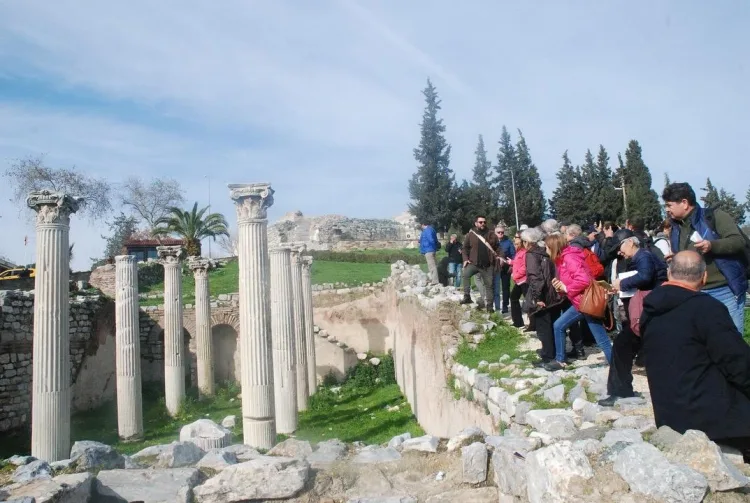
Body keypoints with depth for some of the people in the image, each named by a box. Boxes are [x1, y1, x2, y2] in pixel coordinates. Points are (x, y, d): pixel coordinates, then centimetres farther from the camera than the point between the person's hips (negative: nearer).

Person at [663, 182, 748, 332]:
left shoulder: (714, 216, -6)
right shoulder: (675, 230, 12)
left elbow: (739, 241, -14)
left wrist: (712, 245, -29)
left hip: (726, 290, -5)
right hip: (696, 294, 5)